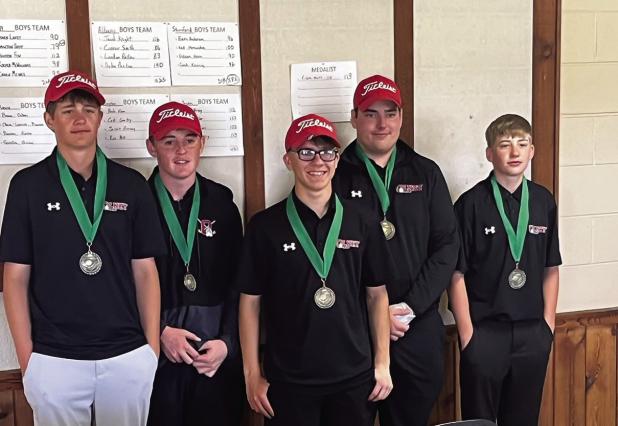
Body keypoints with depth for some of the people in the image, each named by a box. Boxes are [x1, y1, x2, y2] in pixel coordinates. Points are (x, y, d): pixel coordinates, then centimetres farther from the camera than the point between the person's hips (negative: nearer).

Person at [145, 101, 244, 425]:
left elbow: (238, 283, 3)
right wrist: (160, 332, -11)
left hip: (218, 352, 2)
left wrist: (227, 341, -5)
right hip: (156, 350, -2)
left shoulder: (221, 202, 3)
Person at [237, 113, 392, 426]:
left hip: (354, 378, 2)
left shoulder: (362, 224, 2)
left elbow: (377, 295, 7)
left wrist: (382, 364, 5)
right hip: (288, 380, -1)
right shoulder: (265, 226, -4)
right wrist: (252, 373, -2)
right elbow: (250, 301, -1)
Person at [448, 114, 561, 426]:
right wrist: (467, 333, -9)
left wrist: (548, 323, 6)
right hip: (484, 330, -3)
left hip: (532, 331, 4)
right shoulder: (471, 203, -9)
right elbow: (457, 274, -9)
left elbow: (550, 268, 9)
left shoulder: (543, 201, 3)